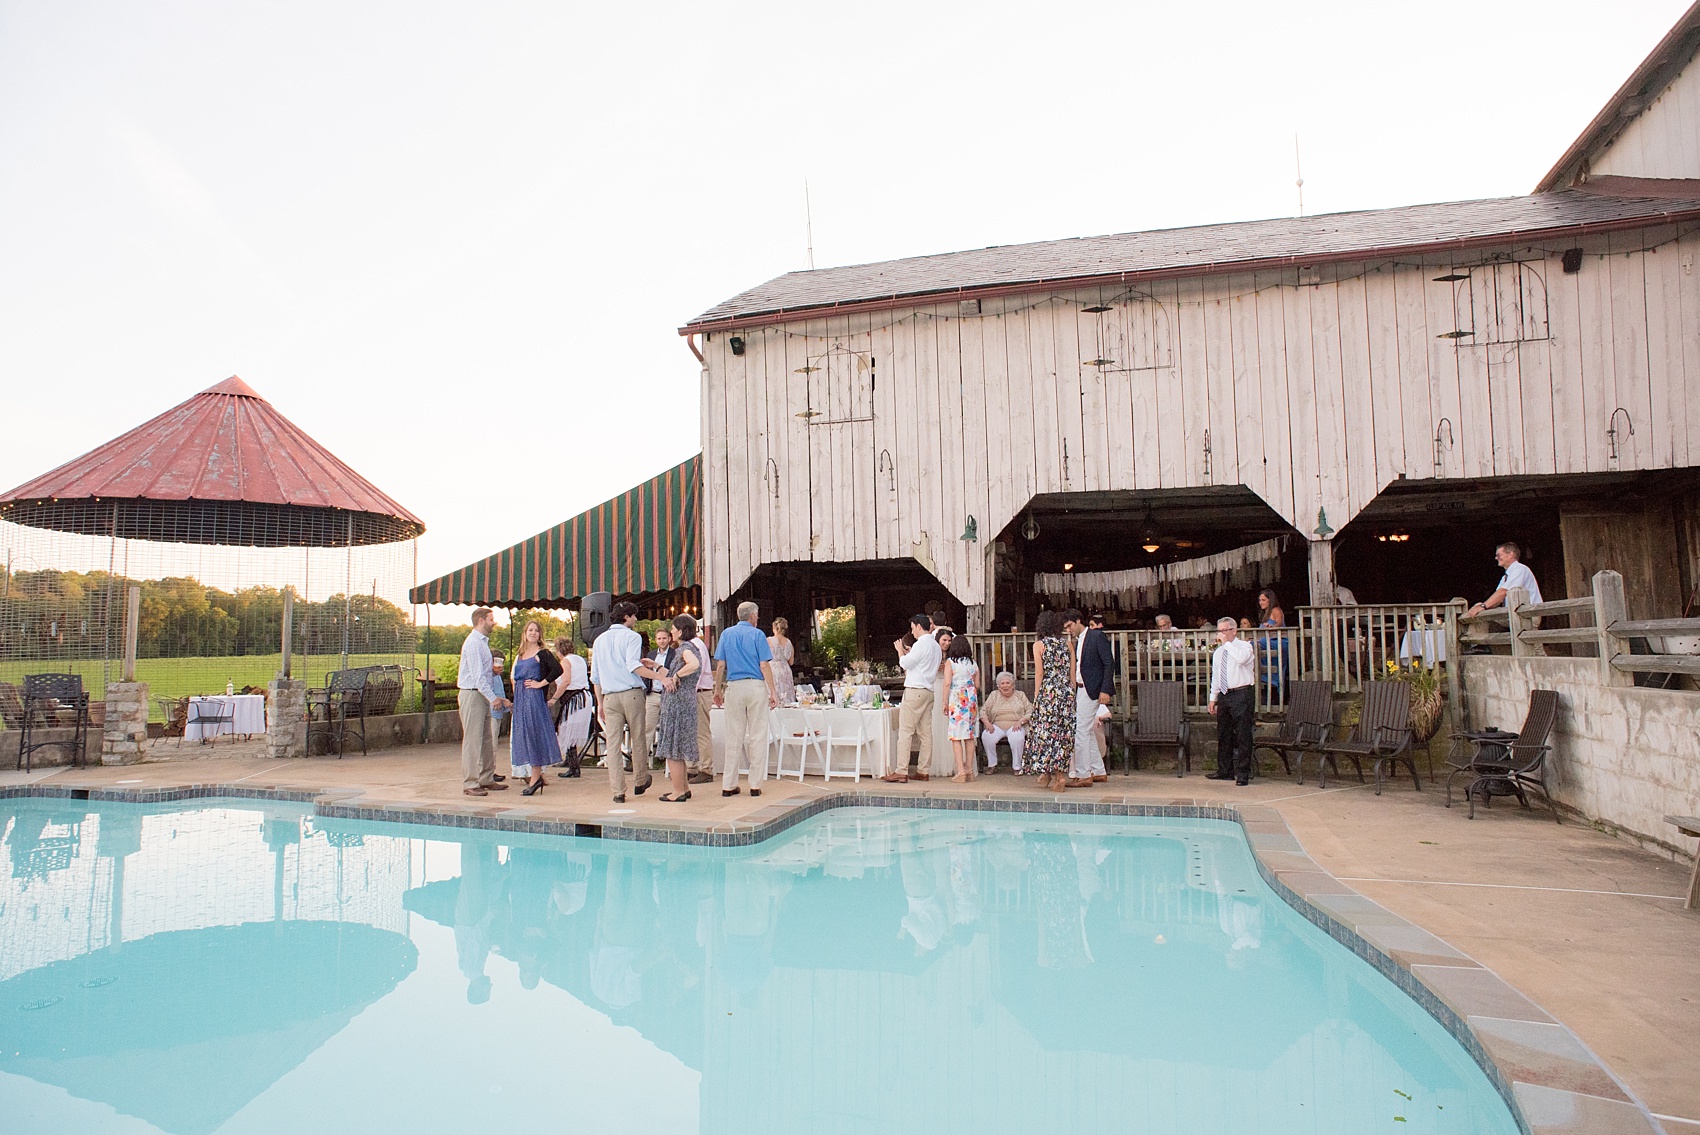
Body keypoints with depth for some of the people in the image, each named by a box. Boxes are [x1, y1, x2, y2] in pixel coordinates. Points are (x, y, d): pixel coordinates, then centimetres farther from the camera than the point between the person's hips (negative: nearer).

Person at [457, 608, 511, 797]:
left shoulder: (483, 642, 17)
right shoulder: (473, 643, -13)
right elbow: (477, 676, -20)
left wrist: (499, 698, 17)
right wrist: (492, 698, -22)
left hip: (484, 696, 10)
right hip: (472, 695, -10)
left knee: (487, 741, 13)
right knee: (472, 741, -6)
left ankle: (486, 780, 20)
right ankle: (470, 784, -2)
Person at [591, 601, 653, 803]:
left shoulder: (600, 639, 16)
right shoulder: (632, 636, -1)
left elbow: (595, 676, 17)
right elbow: (633, 666, -18)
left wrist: (600, 702, 21)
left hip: (609, 697, 4)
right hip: (631, 693, -4)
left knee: (612, 743, 2)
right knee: (638, 739, 11)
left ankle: (618, 791, -1)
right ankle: (640, 782, 23)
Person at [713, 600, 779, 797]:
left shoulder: (727, 634, 9)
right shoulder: (758, 635, 0)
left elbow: (720, 665, 6)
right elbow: (764, 665, -6)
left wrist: (718, 690, 12)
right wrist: (773, 692, -4)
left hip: (734, 687, 3)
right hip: (756, 686, -3)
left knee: (734, 736, 7)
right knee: (757, 736, 3)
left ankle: (729, 785, 9)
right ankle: (756, 785, 4)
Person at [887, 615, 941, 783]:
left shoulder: (921, 644, -12)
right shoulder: (935, 646, 16)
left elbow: (905, 664, -10)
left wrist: (900, 650, 5)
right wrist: (909, 653, 20)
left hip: (914, 691, -9)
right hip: (928, 692, 9)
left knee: (905, 732, -8)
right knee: (926, 733, 7)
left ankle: (901, 772, -9)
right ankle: (923, 771, 9)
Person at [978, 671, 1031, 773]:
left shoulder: (1020, 695, 14)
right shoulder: (993, 695, 16)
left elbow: (1030, 711, 4)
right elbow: (983, 710, 9)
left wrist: (1020, 721, -14)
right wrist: (987, 722, -11)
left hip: (1015, 727, -1)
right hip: (997, 726, 2)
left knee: (1016, 737, -36)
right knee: (986, 736, -30)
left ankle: (1018, 767, -21)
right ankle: (991, 764, -11)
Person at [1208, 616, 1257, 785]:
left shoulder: (1244, 646, -4)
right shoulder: (1218, 652, 17)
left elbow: (1241, 658, -28)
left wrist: (1226, 643, -19)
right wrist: (1213, 698, 18)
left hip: (1242, 695, -7)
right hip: (1224, 695, 7)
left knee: (1242, 735, -5)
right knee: (1223, 735, 11)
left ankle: (1242, 773, 0)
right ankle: (1224, 771, 21)